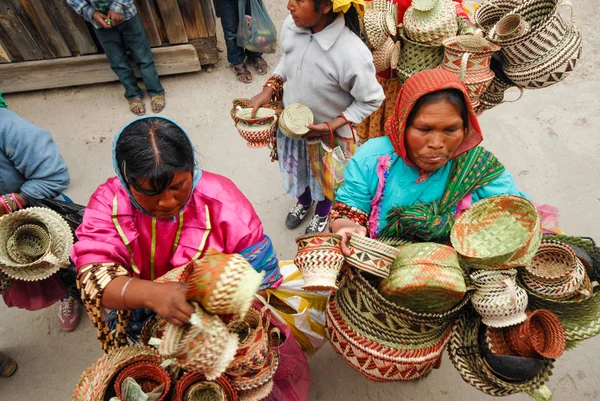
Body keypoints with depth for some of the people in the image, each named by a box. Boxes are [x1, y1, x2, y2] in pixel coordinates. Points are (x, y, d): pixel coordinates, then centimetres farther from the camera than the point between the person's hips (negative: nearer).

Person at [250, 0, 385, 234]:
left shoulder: (352, 55, -35)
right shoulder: (292, 24, -18)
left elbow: (371, 100, -20)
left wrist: (331, 126, -23)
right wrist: (269, 89, -8)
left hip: (328, 134, -4)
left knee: (325, 177, 24)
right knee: (298, 168, 30)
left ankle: (322, 214, 58)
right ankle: (303, 201, 64)